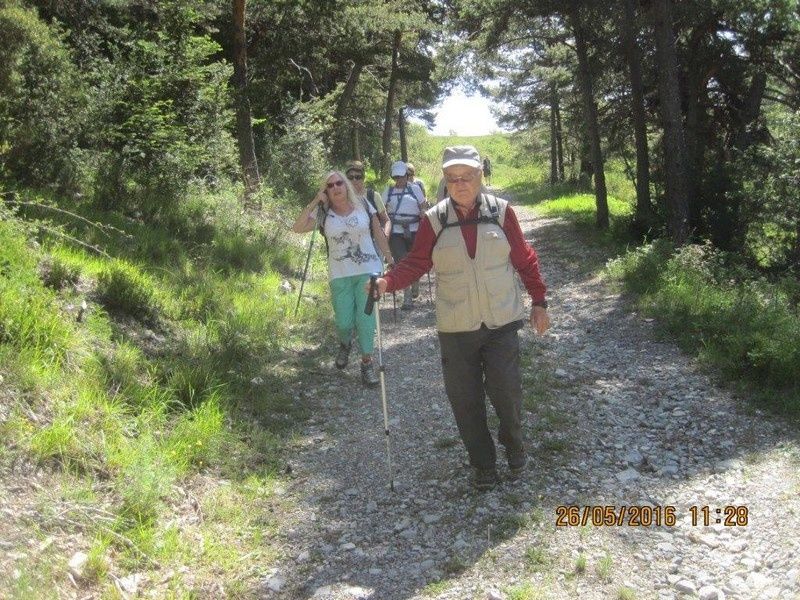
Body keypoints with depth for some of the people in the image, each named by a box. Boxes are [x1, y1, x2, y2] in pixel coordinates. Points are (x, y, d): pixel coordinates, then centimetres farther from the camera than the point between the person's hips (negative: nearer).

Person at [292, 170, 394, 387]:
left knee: (366, 317, 1)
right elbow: (297, 228, -14)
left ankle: (367, 362, 16)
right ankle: (344, 345, 38)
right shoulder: (322, 213, -1)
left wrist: (389, 256, 9)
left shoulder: (363, 205, 1)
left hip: (368, 271, 0)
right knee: (343, 322, 2)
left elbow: (378, 233, 8)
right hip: (340, 275, 0)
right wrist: (315, 202, -14)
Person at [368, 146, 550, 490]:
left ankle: (513, 445, 30)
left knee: (506, 393, -1)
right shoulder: (434, 220, -3)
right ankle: (483, 463, 27)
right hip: (456, 329, 1)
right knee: (466, 401, 7)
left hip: (501, 323, -1)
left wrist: (538, 302, 5)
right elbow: (416, 263, -3)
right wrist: (387, 282, -21)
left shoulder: (501, 212, -3)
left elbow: (525, 260, 3)